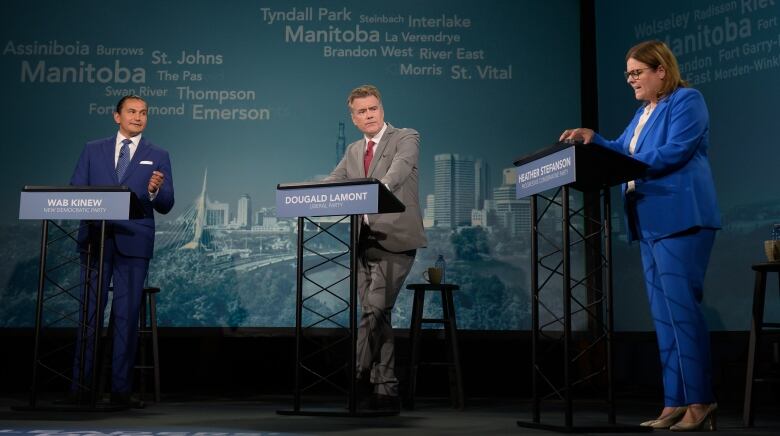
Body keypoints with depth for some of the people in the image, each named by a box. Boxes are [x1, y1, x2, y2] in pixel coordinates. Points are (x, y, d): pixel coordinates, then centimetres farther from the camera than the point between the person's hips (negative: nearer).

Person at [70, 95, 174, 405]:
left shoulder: (158, 156, 9)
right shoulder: (93, 150, 13)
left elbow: (166, 206, 3)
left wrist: (154, 192, -19)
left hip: (133, 243, -1)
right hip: (96, 239, 1)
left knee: (126, 315, 1)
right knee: (89, 311, 4)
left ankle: (121, 387, 7)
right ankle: (80, 384, 10)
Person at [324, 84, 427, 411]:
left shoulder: (406, 138, 0)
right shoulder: (353, 151, 19)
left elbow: (400, 167, -20)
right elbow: (333, 182, 10)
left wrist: (382, 186, -39)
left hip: (394, 240, -6)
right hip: (365, 241, 7)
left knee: (374, 311, -16)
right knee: (376, 316, 7)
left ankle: (358, 380, -12)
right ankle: (386, 390, 13)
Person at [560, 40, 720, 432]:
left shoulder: (687, 100, -4)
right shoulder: (643, 112, 22)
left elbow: (674, 152, -16)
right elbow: (624, 151, 22)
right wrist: (593, 139, 7)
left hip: (680, 219, -9)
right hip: (652, 223, 9)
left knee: (682, 310, -11)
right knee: (663, 316, 6)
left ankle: (699, 402, -5)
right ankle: (675, 403, 9)